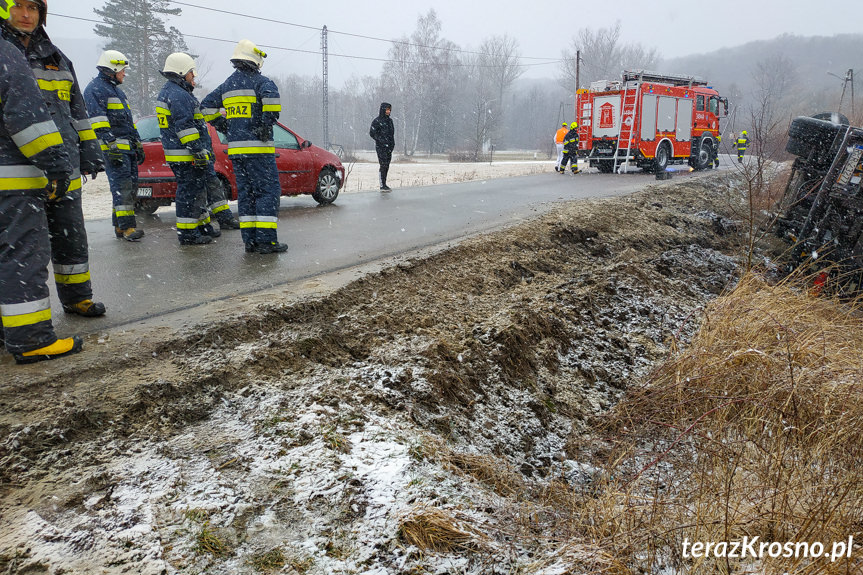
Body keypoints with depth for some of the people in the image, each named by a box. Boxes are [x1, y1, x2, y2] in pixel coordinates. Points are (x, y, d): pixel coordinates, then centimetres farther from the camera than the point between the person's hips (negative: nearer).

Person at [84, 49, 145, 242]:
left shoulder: (117, 90, 26)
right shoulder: (95, 88, -5)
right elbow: (98, 119, -16)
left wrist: (138, 144, 27)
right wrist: (111, 145, -24)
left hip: (128, 147, 10)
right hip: (114, 147, -9)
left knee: (131, 186, 7)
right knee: (122, 186, -14)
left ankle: (121, 226, 12)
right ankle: (127, 227, -16)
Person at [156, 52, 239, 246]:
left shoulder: (168, 91, 21)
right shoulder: (179, 95, -15)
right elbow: (185, 126, -23)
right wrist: (199, 152, -23)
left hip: (190, 155, 11)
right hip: (186, 156, -11)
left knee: (209, 184, 16)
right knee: (190, 191, -6)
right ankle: (187, 233, 0)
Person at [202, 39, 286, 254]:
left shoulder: (227, 85, 17)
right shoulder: (260, 81, -5)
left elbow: (207, 105, 19)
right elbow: (271, 96, -26)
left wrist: (223, 126, 20)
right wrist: (268, 122, -16)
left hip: (235, 148, 7)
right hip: (258, 147, -7)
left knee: (246, 193, 9)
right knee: (268, 191, -4)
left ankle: (250, 240, 8)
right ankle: (265, 240, -10)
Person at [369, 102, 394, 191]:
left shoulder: (390, 120, 14)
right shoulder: (377, 121, -7)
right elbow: (372, 133, -10)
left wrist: (392, 143, 7)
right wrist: (382, 141, -16)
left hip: (389, 147, 7)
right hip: (381, 147, -7)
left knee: (386, 166, 7)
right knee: (383, 165, -10)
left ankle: (384, 184, 13)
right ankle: (382, 186, -8)